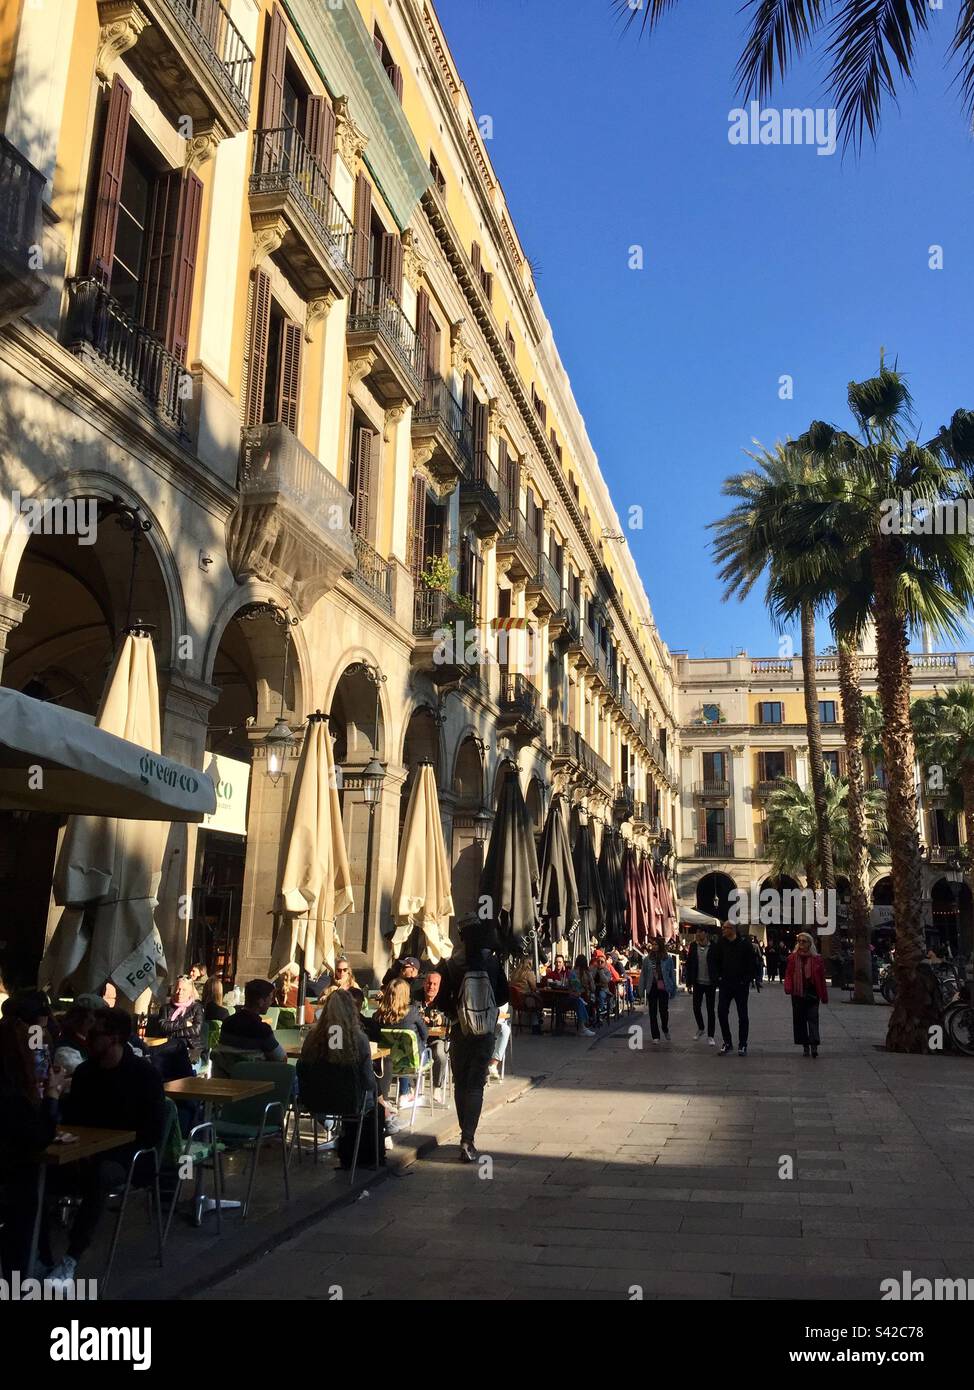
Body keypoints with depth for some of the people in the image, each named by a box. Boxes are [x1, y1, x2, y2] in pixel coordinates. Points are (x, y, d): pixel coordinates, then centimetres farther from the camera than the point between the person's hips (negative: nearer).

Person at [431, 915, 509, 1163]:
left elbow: (442, 1000, -5)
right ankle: (467, 1141, -9)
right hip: (486, 1033, 0)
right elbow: (504, 996, 2)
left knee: (460, 1084, 16)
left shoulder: (450, 965, -10)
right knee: (476, 1086, 1)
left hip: (460, 1032, 0)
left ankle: (466, 1134, 27)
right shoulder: (492, 963, -8)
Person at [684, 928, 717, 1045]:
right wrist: (689, 983, 2)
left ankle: (710, 1036, 14)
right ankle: (700, 1028, 33)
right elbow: (689, 964, 4)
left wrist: (717, 982, -9)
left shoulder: (713, 947, -8)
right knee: (696, 1007, 7)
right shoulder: (693, 946, 0)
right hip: (698, 983, 3)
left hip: (710, 983, -3)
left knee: (710, 1010, 5)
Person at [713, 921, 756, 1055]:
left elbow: (751, 963, -6)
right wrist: (718, 977, 2)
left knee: (742, 1015, 5)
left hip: (741, 985, -3)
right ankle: (727, 1042, 13)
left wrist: (747, 980, -11)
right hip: (725, 984, 3)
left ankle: (742, 1044, 15)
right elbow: (714, 962, 11)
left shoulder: (745, 944, -8)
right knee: (722, 1012, 0)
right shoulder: (720, 944, 3)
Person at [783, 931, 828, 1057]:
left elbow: (822, 979, 4)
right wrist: (788, 987, -14)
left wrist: (824, 996, 2)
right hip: (798, 994, 2)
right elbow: (788, 974, 4)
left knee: (813, 1019, -9)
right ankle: (805, 1046, 14)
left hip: (812, 994, -2)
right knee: (800, 1020, 5)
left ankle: (814, 1045, -13)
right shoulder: (792, 958, 6)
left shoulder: (817, 959, 2)